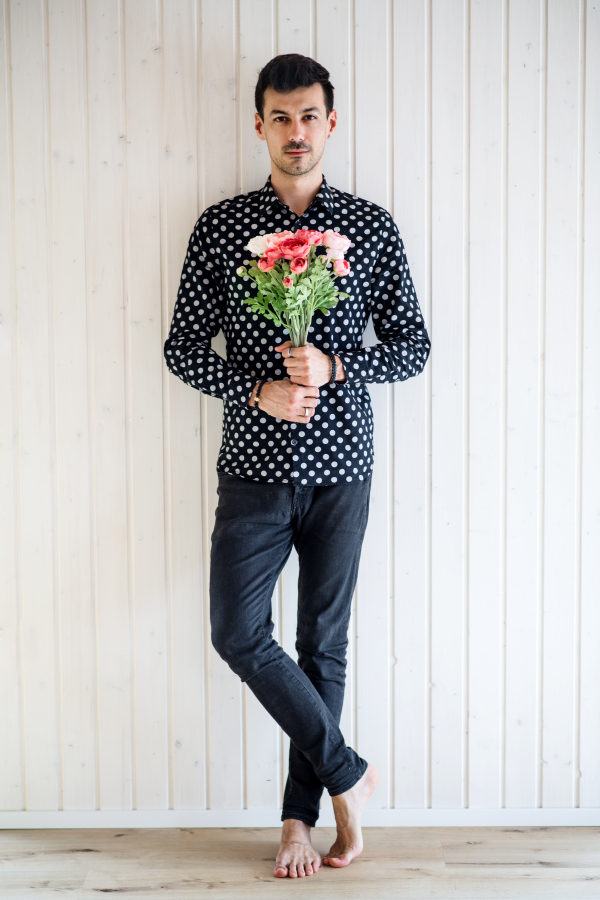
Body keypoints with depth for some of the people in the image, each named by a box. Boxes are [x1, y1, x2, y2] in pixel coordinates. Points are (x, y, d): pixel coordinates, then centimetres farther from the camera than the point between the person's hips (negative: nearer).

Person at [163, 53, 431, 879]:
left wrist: (334, 365, -14)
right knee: (238, 635, -4)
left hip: (340, 470, 0)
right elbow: (183, 347, 3)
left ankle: (301, 815, 23)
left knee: (324, 645, 7)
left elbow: (413, 348, 4)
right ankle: (347, 775, 15)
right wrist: (258, 391, -13)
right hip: (254, 469, 1)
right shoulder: (221, 226, 2)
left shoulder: (372, 227, 3)